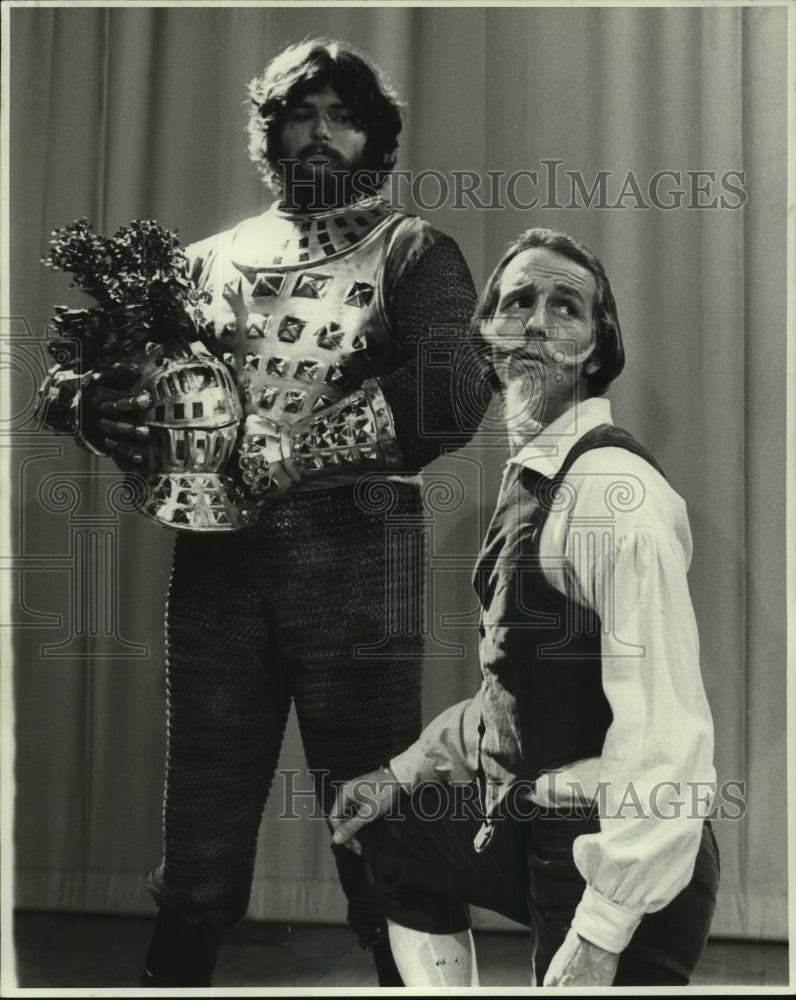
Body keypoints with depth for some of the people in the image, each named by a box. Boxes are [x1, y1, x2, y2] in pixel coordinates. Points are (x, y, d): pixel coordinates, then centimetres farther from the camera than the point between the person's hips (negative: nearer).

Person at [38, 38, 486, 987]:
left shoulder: (411, 251, 6)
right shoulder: (212, 259, 17)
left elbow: (444, 401, -11)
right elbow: (138, 388, 14)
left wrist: (275, 452, -17)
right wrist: (111, 420, -10)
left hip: (353, 560, -3)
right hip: (215, 561, 4)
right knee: (200, 826, 10)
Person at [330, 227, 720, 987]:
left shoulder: (613, 491, -23)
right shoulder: (527, 476, 7)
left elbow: (667, 737, -28)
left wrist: (602, 933, -26)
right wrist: (405, 773, 17)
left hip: (610, 849, -10)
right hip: (534, 814, 10)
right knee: (392, 837, 28)